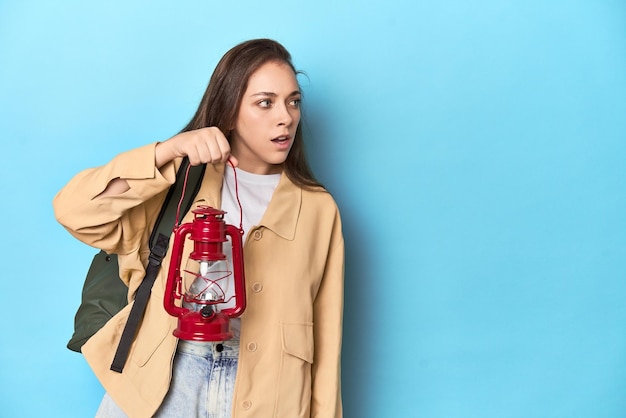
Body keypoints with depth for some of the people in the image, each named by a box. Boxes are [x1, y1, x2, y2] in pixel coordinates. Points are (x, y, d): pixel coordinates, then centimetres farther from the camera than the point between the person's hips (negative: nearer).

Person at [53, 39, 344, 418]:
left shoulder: (318, 209, 2)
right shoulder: (182, 179, 2)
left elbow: (323, 341, 3)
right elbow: (75, 211, -11)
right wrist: (169, 150, -20)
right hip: (159, 382, 0)